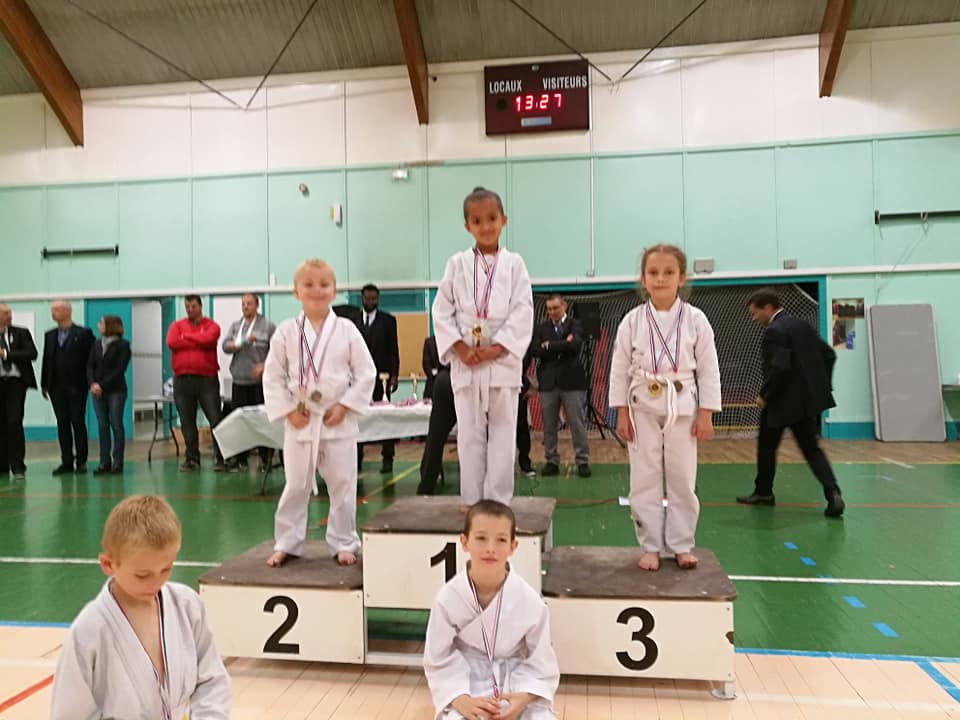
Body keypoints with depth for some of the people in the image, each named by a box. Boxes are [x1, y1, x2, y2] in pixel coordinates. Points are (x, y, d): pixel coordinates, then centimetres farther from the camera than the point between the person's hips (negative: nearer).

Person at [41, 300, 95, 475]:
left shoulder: (83, 334, -2)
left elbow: (91, 358, -5)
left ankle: (81, 461, 7)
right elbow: (46, 360, 11)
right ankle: (66, 462, 9)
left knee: (78, 423, -1)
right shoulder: (49, 335, 13)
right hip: (56, 387, 4)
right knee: (62, 424, 5)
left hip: (76, 386, -4)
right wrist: (44, 384, 6)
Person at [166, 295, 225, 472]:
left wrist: (185, 337, -4)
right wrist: (198, 342, -6)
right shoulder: (177, 325, 12)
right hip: (182, 379, 3)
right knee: (187, 422, 8)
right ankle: (191, 458, 17)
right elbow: (171, 342, -7)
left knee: (216, 419, -5)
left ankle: (220, 457, 2)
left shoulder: (211, 325, 4)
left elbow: (208, 339, -17)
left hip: (207, 379, -3)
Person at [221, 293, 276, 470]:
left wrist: (264, 366, -16)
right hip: (239, 381, 4)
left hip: (260, 381, -4)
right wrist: (244, 342, -13)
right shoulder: (234, 326, 14)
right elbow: (225, 346, 2)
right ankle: (240, 459, 15)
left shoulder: (268, 326, 1)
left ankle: (265, 458, 7)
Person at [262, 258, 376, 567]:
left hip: (338, 420, 0)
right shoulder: (286, 332, -1)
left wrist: (344, 406, -9)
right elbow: (272, 376, 2)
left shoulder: (346, 330, -3)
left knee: (342, 485, 7)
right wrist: (288, 411, -6)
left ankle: (343, 544, 23)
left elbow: (366, 373, -1)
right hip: (300, 420, 1)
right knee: (295, 486, 9)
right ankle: (286, 544, 25)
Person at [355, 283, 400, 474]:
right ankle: (357, 458, 8)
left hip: (381, 375, -2)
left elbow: (393, 349, 3)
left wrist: (394, 375, -4)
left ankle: (387, 459, 5)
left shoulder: (388, 320, 6)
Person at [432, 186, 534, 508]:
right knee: (469, 434, 7)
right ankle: (471, 500, 17)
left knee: (502, 433, 4)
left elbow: (523, 313, -4)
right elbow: (442, 311, 3)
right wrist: (461, 349, -9)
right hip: (465, 361, 1)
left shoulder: (514, 263, 3)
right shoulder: (457, 264, 5)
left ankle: (498, 500, 13)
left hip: (503, 360, -1)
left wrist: (495, 349, -12)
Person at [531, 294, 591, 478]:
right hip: (548, 382, 2)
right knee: (549, 425, 6)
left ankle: (582, 461, 9)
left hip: (571, 380, -2)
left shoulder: (574, 325, 4)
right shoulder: (542, 327, 10)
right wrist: (562, 346, -11)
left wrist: (549, 346, -8)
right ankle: (551, 461, 15)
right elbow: (536, 351, -4)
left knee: (577, 423, 1)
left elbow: (575, 345, -16)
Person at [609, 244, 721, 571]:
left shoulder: (695, 319, -3)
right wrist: (622, 412, -2)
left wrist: (705, 413, -4)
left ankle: (681, 545, 23)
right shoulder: (632, 321, -2)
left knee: (683, 480, 7)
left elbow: (708, 369, -1)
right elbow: (620, 368, 1)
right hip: (643, 407, 1)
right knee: (644, 481, 5)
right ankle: (651, 546, 18)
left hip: (682, 407, 0)